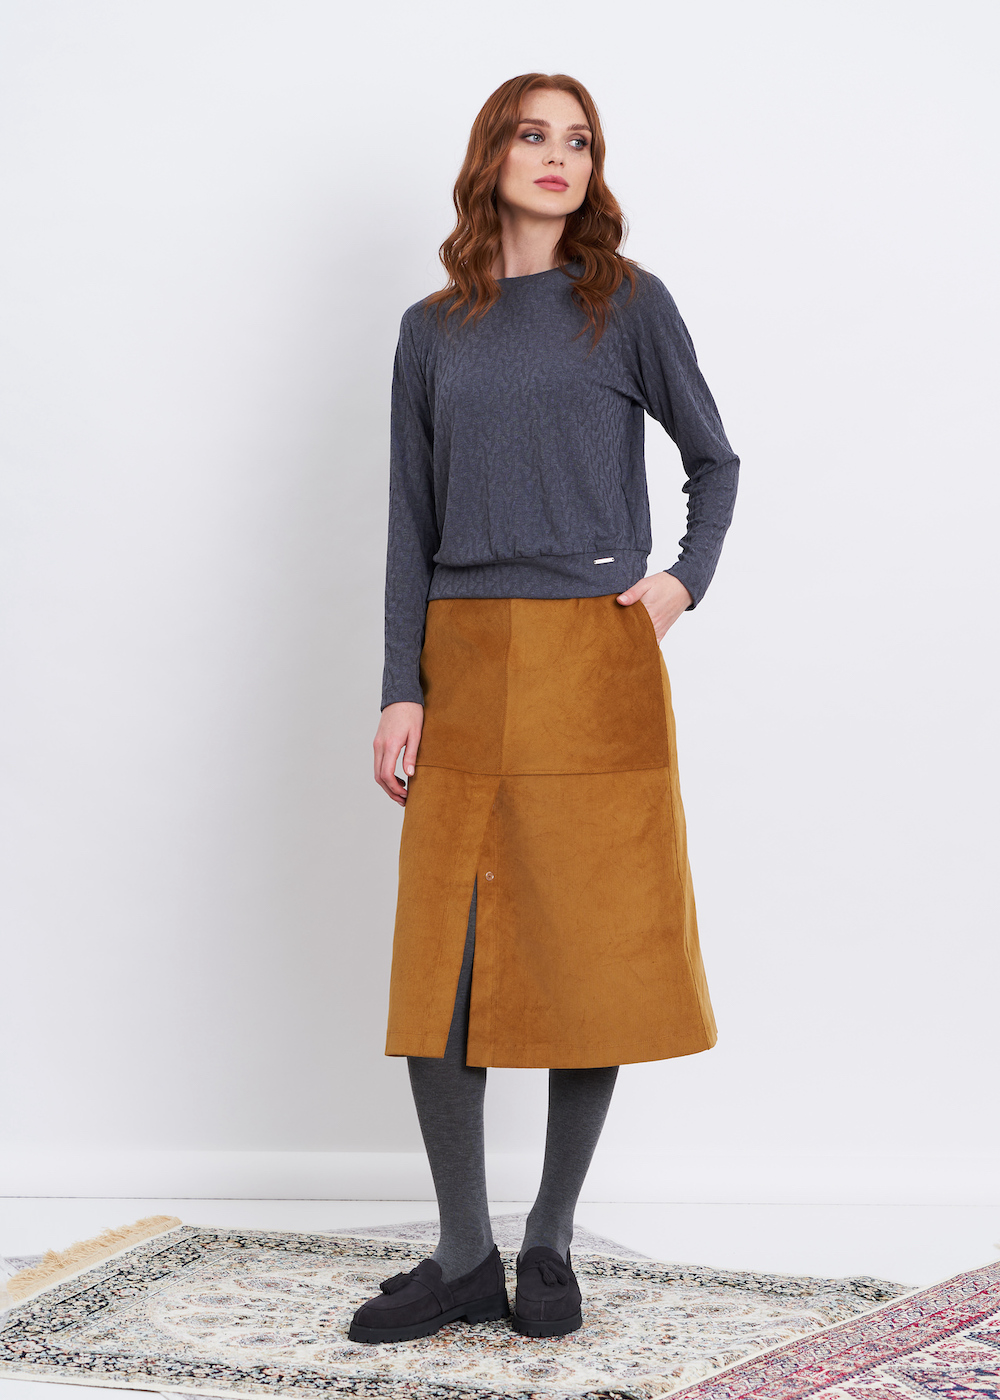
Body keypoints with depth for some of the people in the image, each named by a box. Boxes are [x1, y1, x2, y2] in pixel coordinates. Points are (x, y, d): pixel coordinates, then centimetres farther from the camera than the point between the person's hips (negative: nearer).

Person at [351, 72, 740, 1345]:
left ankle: (549, 1246, 17)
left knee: (592, 953, 1)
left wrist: (684, 580, -1)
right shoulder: (433, 331, 12)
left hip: (594, 661, -2)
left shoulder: (627, 305, 5)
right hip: (465, 665, 2)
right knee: (438, 963, -1)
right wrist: (401, 690, 2)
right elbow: (411, 522, 10)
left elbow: (714, 460, 15)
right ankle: (464, 1260, 11)